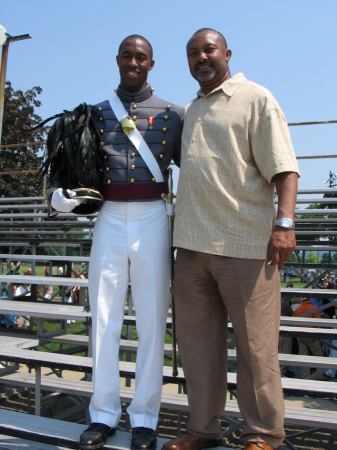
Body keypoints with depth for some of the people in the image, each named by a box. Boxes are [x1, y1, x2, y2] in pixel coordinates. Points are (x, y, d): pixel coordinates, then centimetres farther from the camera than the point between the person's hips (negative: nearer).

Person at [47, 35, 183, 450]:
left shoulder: (171, 114, 12)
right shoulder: (96, 113, 15)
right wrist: (60, 195, -3)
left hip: (152, 220, -1)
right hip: (109, 220, 1)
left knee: (151, 319, 1)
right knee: (104, 318, 2)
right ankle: (104, 414, 15)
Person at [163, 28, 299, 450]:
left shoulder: (255, 98, 3)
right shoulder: (189, 111, 22)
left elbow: (283, 166, -7)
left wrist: (285, 221, -21)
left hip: (244, 245, -6)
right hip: (192, 243, 7)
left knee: (255, 345, 1)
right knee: (197, 340, 10)